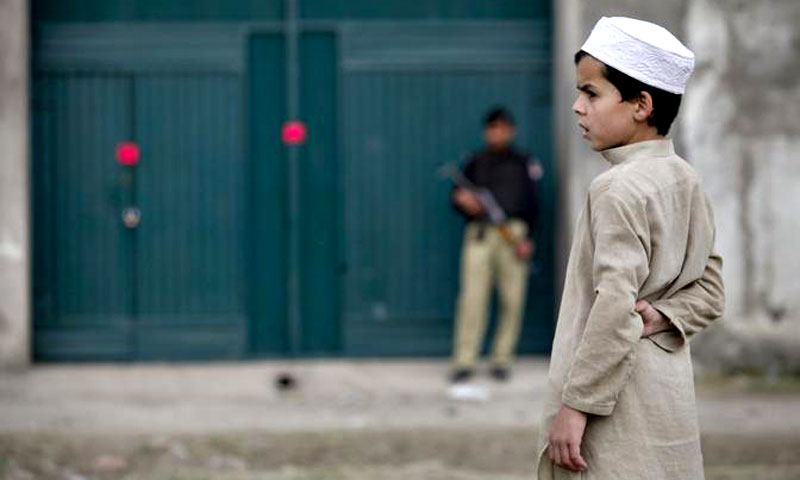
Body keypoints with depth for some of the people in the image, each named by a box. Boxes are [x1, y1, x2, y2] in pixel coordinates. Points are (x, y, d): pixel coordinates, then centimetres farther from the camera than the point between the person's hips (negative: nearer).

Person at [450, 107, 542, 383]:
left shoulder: (524, 163, 12)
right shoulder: (476, 163, 17)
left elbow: (533, 203, 7)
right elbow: (458, 197, 19)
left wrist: (528, 239, -4)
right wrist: (462, 200, -6)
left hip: (513, 233, 0)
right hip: (479, 233, 0)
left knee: (513, 301, -2)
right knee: (472, 299, -8)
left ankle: (502, 359, 8)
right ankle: (464, 362, -8)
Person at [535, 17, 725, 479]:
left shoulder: (619, 189, -16)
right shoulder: (687, 181, 11)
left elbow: (615, 309, -22)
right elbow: (709, 291, 15)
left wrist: (576, 404, -19)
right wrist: (663, 315, -2)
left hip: (619, 401, -9)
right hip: (670, 387, 9)